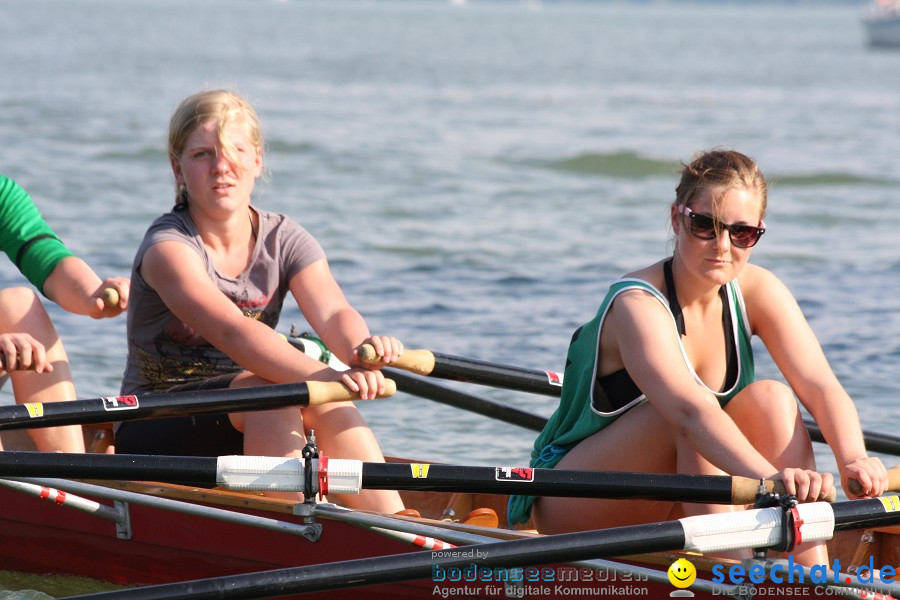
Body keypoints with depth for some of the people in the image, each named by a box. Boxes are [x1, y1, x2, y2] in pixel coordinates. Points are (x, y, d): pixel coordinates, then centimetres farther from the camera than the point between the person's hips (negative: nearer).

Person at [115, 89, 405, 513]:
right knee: (268, 389, -32)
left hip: (244, 424, 5)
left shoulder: (285, 242, 2)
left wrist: (359, 348, -43)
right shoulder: (168, 246, -16)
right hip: (155, 433, -5)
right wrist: (323, 377, -49)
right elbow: (232, 332, -34)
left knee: (329, 404, -26)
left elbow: (332, 312, -18)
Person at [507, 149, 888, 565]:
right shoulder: (638, 304, -25)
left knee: (771, 398, -18)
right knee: (690, 403, -31)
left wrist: (853, 459, -41)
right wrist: (770, 478, -59)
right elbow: (689, 410, -43)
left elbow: (820, 385, -20)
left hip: (663, 509, 6)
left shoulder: (756, 292, -6)